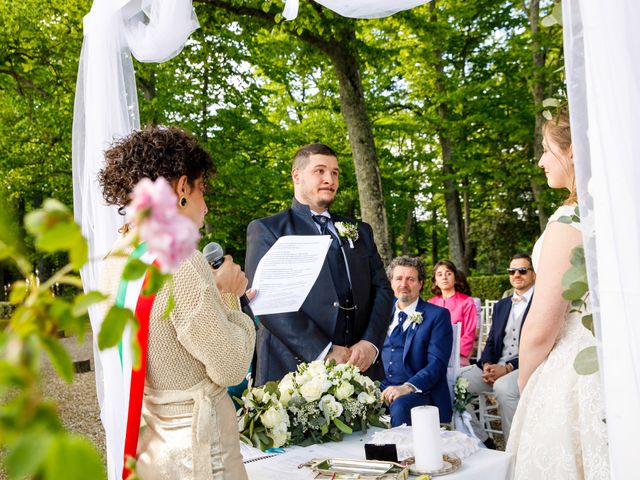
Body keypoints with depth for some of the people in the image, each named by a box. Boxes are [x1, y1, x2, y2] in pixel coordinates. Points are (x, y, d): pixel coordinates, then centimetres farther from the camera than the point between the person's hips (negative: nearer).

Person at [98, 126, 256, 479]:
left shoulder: (115, 260, 2)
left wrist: (214, 293, 10)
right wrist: (227, 297, -7)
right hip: (194, 451, -8)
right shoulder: (181, 263, -24)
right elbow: (230, 368, -19)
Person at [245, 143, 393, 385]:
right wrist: (324, 351, -18)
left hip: (359, 366, 4)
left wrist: (370, 342, -8)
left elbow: (382, 288, 10)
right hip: (293, 368, -4)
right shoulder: (265, 229, 0)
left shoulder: (360, 231, 15)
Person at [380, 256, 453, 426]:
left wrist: (408, 387, -25)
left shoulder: (437, 315, 1)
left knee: (400, 406, -36)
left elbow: (437, 364, -9)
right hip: (383, 388, 4)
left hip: (420, 391, -4)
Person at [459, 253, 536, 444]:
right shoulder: (501, 305, 22)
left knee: (503, 387, -38)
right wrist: (487, 364, -3)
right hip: (496, 366, 6)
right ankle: (482, 442, -3)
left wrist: (507, 368, -18)